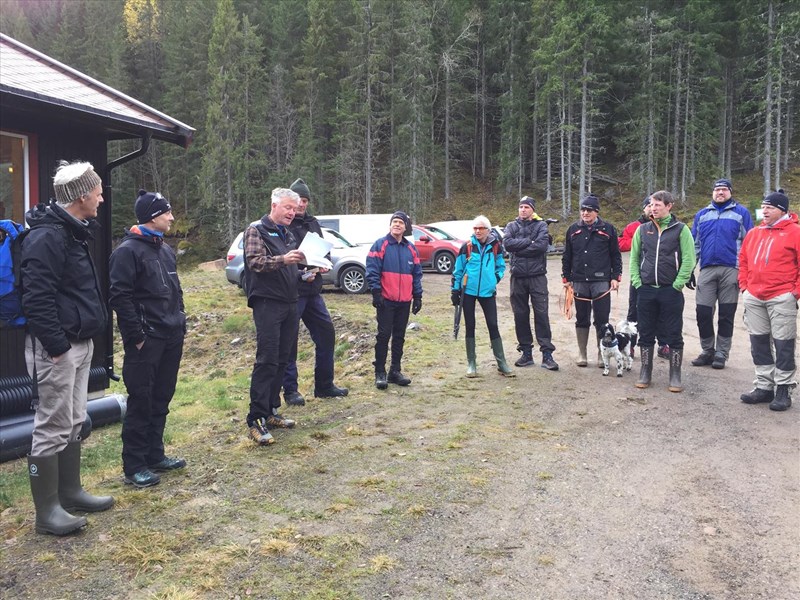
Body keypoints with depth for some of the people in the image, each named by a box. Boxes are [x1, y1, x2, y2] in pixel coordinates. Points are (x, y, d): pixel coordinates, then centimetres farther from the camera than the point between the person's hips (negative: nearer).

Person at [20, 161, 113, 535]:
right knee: (53, 428, -2)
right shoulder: (46, 237, -18)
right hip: (56, 349, -10)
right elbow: (37, 299, -24)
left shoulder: (74, 232, 14)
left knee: (74, 423, 17)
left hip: (80, 344, 10)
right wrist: (56, 346, -22)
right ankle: (47, 511, 8)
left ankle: (70, 492, 30)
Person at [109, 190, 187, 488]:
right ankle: (134, 466, 8)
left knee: (161, 399, 15)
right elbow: (119, 296, -17)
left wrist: (180, 323, 15)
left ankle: (155, 455, 26)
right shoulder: (128, 250, -12)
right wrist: (137, 336, -18)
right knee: (141, 402, -1)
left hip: (171, 339, 8)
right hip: (146, 340, -8)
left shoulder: (165, 249, 15)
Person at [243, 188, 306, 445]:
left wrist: (303, 275, 10)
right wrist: (282, 259, -32)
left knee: (282, 360, 10)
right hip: (267, 304, -8)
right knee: (266, 361, -13)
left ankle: (271, 412, 20)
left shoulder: (288, 236, 20)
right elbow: (254, 261, -17)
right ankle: (255, 420, -10)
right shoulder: (257, 231, -3)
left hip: (290, 304, 8)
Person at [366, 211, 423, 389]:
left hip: (405, 301, 5)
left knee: (399, 336, 10)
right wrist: (376, 292, -15)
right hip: (385, 300, -5)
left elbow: (417, 274, 14)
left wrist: (418, 296, 9)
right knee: (383, 335, -3)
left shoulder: (411, 249, 11)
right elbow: (372, 271, -9)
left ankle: (395, 371, 19)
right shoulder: (380, 245, -3)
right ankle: (380, 373, 3)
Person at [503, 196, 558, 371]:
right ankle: (526, 352, 17)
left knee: (541, 314, -5)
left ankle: (547, 353, -1)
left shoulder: (541, 225, 4)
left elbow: (542, 245, -14)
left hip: (537, 276, -3)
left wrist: (519, 249, -10)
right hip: (518, 277, 3)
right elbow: (507, 243, -9)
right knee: (520, 315, 7)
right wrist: (529, 241, -12)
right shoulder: (512, 226, 11)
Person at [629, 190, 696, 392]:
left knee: (674, 335, 3)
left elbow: (688, 260, -6)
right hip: (646, 290, 3)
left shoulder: (680, 229, -2)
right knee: (645, 334, 9)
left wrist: (678, 284, -11)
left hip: (671, 291, -3)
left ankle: (675, 375, 13)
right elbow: (634, 258, 11)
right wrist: (637, 282, 2)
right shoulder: (642, 230, 7)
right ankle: (645, 372, 20)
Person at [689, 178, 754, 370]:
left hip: (731, 270, -2)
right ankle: (707, 351, 16)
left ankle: (721, 354, 14)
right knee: (703, 313, 1)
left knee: (726, 315, 5)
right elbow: (695, 244, 16)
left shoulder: (741, 213, 5)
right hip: (707, 270, 3)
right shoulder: (701, 214, 14)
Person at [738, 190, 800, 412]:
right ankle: (764, 386, 20)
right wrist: (744, 286, 10)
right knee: (759, 343, 11)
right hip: (753, 298, 6)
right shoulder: (753, 233, 12)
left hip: (781, 299, -6)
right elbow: (743, 261, 19)